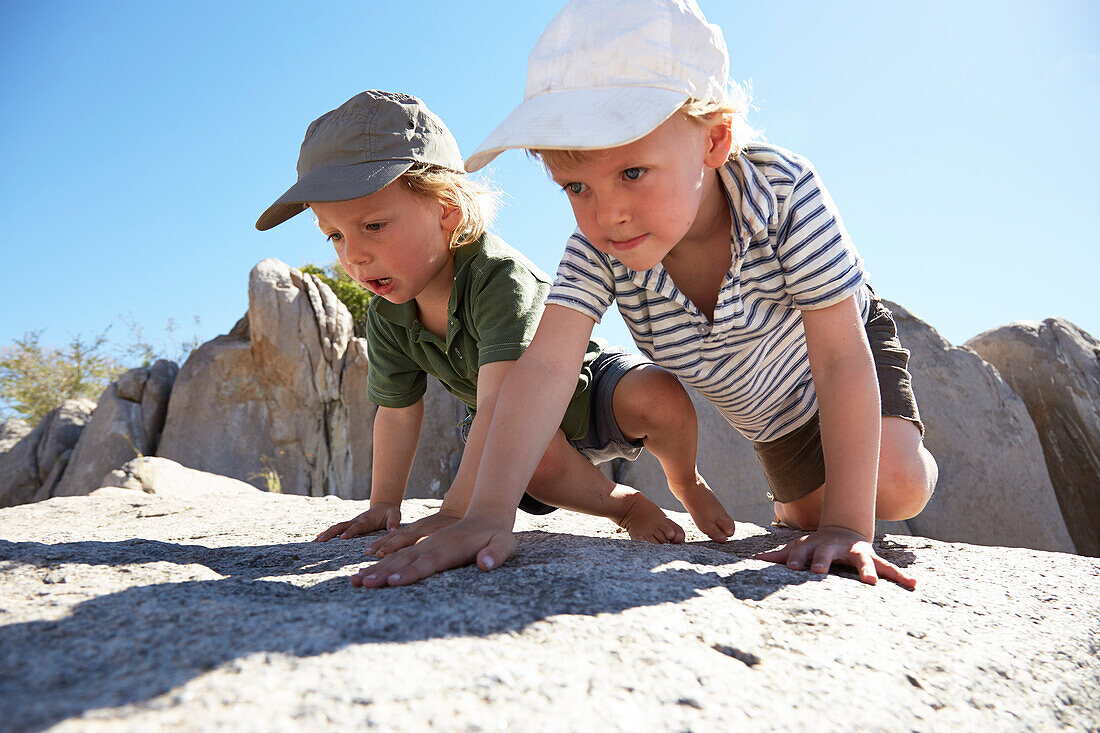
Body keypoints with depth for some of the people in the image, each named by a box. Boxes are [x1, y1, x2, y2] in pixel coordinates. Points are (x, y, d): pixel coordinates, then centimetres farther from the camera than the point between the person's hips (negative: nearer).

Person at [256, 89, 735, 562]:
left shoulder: (502, 278, -38)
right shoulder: (386, 318, -15)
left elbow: (500, 404, -46)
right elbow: (397, 413, -3)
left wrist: (455, 512, -50)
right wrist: (383, 505, -1)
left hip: (590, 388, -3)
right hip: (526, 425, 4)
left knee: (659, 396, -33)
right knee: (531, 455, -32)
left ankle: (686, 483, 2)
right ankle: (626, 506, -2)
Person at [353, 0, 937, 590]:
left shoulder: (786, 194, -40)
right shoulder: (597, 247, -33)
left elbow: (841, 359, -38)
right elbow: (546, 367, -42)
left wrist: (846, 526, -41)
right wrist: (488, 513, -54)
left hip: (838, 344, -2)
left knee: (894, 487, -20)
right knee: (805, 510, 9)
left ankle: (921, 460, 18)